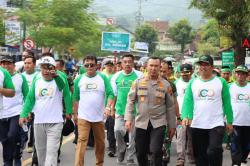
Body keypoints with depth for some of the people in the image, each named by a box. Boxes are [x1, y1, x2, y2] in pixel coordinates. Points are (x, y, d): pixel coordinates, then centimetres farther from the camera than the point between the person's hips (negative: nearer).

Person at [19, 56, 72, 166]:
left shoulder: (58, 79, -7)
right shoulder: (37, 81, 5)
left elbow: (63, 86, -31)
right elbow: (30, 99, 9)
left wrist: (56, 76, -53)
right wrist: (23, 114, -3)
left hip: (55, 123, -4)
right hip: (38, 122, 5)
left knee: (51, 152, -10)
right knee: (40, 151, 16)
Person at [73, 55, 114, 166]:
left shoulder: (103, 78, -2)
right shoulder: (79, 79, 2)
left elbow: (110, 94, -7)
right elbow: (76, 98, 9)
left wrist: (108, 107, -22)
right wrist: (75, 114, 10)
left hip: (99, 116, 1)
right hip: (83, 116, -1)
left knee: (100, 142, 13)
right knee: (82, 141, -12)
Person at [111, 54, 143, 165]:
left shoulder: (139, 76, -3)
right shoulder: (116, 76, 4)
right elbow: (113, 95, 10)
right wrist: (112, 109, 8)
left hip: (134, 110, -1)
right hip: (120, 110, 2)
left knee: (133, 134, 3)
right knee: (118, 131, -7)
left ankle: (130, 158, 17)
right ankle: (121, 151, 20)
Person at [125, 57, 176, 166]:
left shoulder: (165, 85, 2)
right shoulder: (138, 82, 3)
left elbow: (170, 106, 5)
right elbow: (130, 101, 3)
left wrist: (172, 125, 5)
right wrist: (128, 119, -7)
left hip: (158, 123, -2)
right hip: (141, 123, 2)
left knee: (156, 151, -15)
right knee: (140, 153, 9)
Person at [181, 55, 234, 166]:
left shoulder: (221, 82, 1)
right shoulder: (192, 82, 6)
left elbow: (227, 103, 3)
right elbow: (187, 101, -2)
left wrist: (229, 121, 2)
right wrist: (185, 116, -18)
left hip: (216, 125, -3)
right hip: (197, 125, 3)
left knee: (213, 152, -17)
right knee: (200, 155, 10)